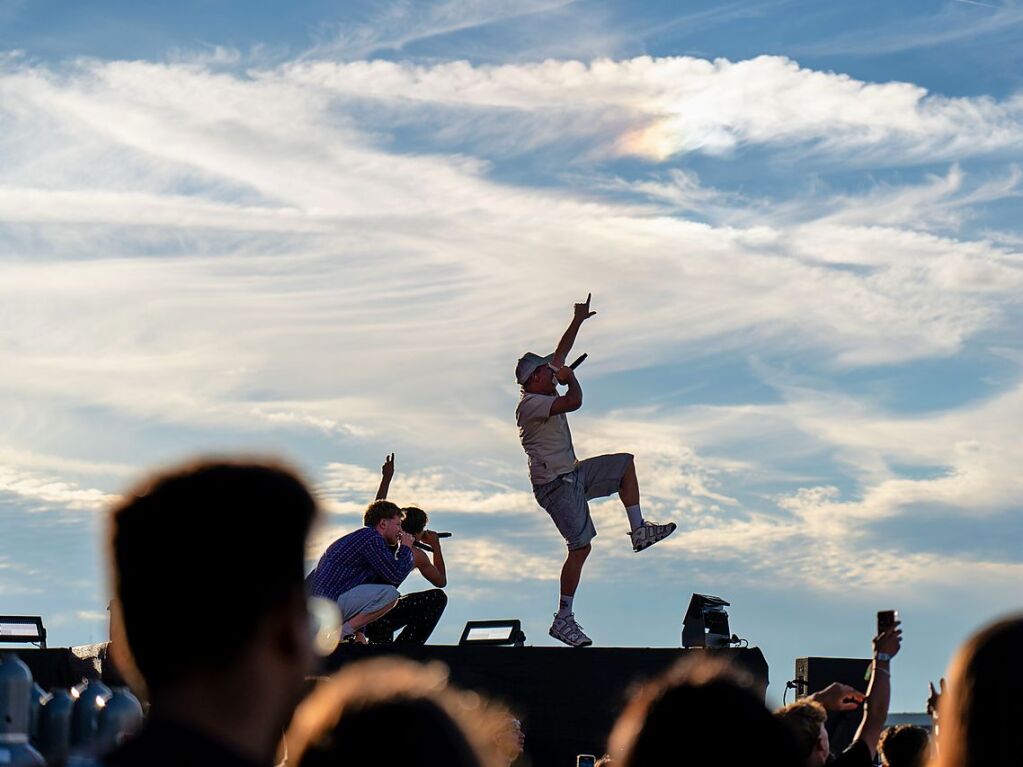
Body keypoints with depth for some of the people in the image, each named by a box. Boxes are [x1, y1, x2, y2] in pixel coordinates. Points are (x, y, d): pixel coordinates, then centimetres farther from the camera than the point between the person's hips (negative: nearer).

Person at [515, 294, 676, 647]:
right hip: (555, 484, -10)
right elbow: (574, 402, -32)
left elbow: (560, 354, 21)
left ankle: (639, 530, 13)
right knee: (581, 547, -14)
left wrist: (578, 320, 19)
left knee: (625, 463, 18)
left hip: (573, 475, 10)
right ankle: (563, 620, -11)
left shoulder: (544, 391, 10)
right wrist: (570, 377, -11)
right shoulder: (530, 403, -19)